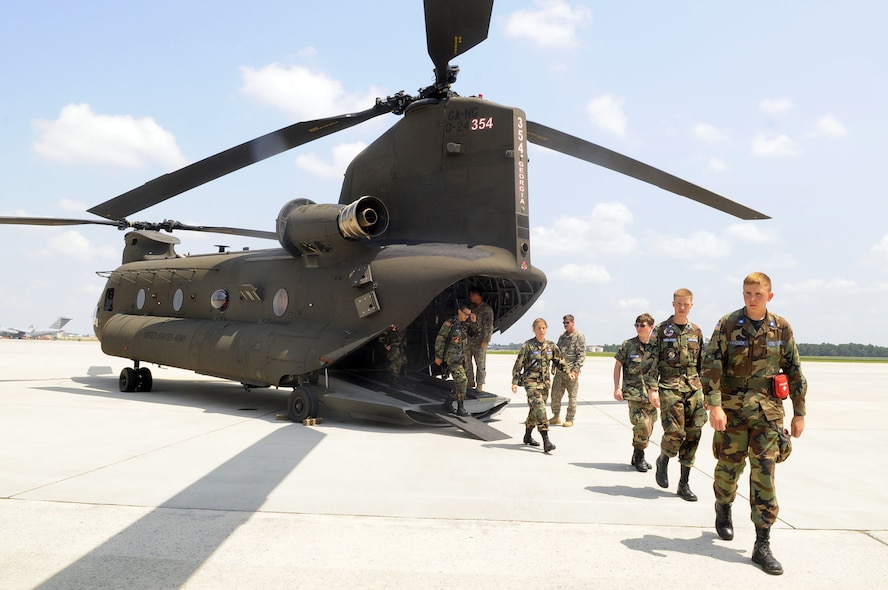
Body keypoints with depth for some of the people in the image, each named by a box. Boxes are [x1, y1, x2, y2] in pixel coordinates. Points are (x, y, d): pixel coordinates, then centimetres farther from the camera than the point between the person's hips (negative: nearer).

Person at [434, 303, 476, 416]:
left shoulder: (466, 325, 8)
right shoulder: (449, 323, -10)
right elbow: (440, 339, -7)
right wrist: (438, 356, -6)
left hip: (461, 357, 7)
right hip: (452, 357, -7)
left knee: (460, 381, 9)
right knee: (461, 379, -16)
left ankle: (448, 403, 24)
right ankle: (461, 408, -12)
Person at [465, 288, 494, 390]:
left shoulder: (486, 309, -6)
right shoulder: (472, 307, 15)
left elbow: (488, 325, -10)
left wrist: (485, 340, -16)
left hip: (480, 340, -7)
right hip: (468, 339, 7)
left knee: (480, 363, -1)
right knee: (466, 361, 7)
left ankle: (479, 384, 6)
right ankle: (471, 381, 17)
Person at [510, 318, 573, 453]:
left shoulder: (551, 345, 7)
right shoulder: (527, 346, -8)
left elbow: (559, 361, 19)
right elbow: (518, 365, -7)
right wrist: (515, 382, -11)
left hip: (544, 381, 6)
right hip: (530, 381, -6)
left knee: (535, 409, 15)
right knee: (539, 407, -18)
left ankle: (528, 436, 33)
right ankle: (546, 440, -22)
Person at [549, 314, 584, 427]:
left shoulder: (579, 336, -5)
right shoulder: (562, 336, 15)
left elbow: (581, 355, -10)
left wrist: (575, 370, -16)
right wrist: (554, 366, 12)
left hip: (571, 371, -6)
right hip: (559, 371, 6)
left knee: (572, 396, 2)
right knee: (555, 394, 7)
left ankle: (570, 419, 10)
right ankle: (556, 416, 20)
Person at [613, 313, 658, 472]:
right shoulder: (628, 345, -3)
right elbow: (618, 365, 4)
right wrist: (617, 388, -3)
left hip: (651, 393, 4)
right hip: (634, 392, -3)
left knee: (648, 428, 9)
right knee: (641, 425, -15)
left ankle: (638, 457, 26)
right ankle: (639, 458, 3)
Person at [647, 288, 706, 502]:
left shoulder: (696, 331, 12)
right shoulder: (661, 330, 0)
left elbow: (702, 363, 17)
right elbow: (652, 361, -3)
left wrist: (706, 390, 14)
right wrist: (652, 388, -12)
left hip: (693, 387, 4)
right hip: (670, 387, -4)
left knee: (693, 434, 1)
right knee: (675, 432, -13)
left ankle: (684, 484, 11)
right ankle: (663, 460, 20)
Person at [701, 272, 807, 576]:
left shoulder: (782, 328, 4)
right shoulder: (728, 325, -3)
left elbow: (794, 372, 10)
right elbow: (711, 366, -9)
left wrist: (799, 413, 9)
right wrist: (714, 405, -18)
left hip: (767, 410, 1)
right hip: (732, 409, -1)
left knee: (764, 473, -3)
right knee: (729, 466, 10)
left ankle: (762, 546, 1)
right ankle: (723, 509, 41)